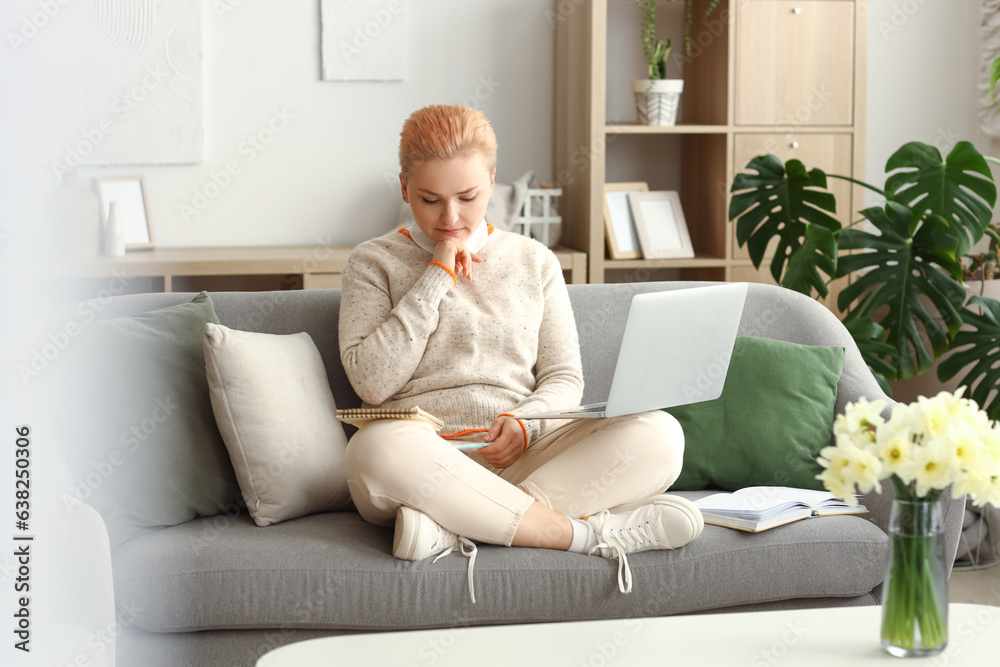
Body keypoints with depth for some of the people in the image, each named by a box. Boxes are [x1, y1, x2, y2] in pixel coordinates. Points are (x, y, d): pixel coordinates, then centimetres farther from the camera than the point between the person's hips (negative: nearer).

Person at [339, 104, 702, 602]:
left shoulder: (534, 261, 18)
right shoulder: (374, 262, 10)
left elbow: (565, 378, 14)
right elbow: (371, 382, -4)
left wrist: (525, 423, -9)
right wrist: (437, 278, -5)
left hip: (519, 461, 3)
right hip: (423, 460, -3)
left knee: (658, 435, -25)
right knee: (379, 445, -41)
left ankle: (450, 528, -35)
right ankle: (583, 533, -34)